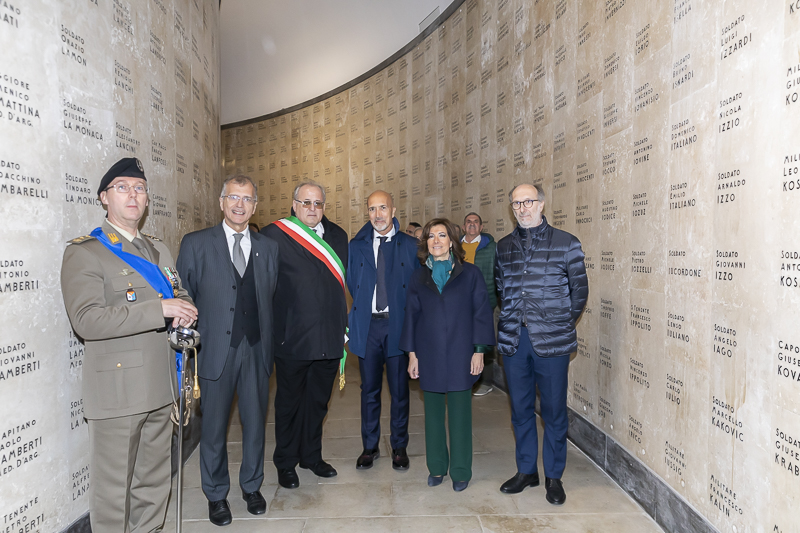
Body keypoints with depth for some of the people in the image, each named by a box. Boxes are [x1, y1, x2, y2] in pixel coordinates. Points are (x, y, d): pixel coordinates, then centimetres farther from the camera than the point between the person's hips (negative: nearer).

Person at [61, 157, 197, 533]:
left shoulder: (158, 250, 17)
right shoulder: (84, 252, -5)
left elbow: (180, 297, 24)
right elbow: (85, 320, -18)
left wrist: (185, 311, -1)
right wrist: (159, 310, -23)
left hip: (159, 388, 6)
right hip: (116, 392, -6)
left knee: (154, 484, 17)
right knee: (113, 492, 4)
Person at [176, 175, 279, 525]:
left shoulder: (268, 247, 7)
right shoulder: (196, 244, 0)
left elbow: (272, 298, 7)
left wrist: (271, 344, 1)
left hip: (256, 350, 2)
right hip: (215, 350, -2)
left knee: (255, 423, 14)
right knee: (214, 428, 11)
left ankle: (252, 487, 35)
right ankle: (216, 495, 31)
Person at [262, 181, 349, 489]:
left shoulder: (337, 236, 8)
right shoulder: (274, 236, -9)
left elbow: (343, 284, 12)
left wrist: (344, 326, 9)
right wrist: (270, 332, -12)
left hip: (329, 340, 5)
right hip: (292, 338, -4)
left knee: (318, 400, 19)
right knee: (290, 402, 13)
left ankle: (312, 456, 39)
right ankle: (286, 463, 32)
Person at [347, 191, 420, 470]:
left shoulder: (411, 245, 2)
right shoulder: (357, 246, 7)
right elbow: (351, 284, 10)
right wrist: (357, 316, 0)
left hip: (398, 324, -1)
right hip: (367, 324, 2)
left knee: (399, 389, 7)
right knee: (369, 389, 11)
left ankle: (399, 447, 24)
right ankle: (370, 447, 25)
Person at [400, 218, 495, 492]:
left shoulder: (470, 273, 1)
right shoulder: (419, 277, 7)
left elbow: (481, 312, 0)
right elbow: (411, 315, 8)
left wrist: (479, 350, -5)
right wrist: (412, 354, 4)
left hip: (460, 355, -2)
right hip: (430, 356, 2)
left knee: (460, 413, 4)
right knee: (433, 413, 11)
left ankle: (461, 471, 19)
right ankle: (436, 467, 26)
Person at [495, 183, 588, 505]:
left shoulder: (566, 243, -2)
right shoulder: (504, 247, 9)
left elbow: (580, 290, 3)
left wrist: (561, 322, 4)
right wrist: (510, 320, 8)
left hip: (551, 341, -3)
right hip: (513, 340, 3)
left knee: (554, 410, 6)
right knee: (520, 408, 13)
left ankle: (554, 477, 23)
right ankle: (526, 471, 30)